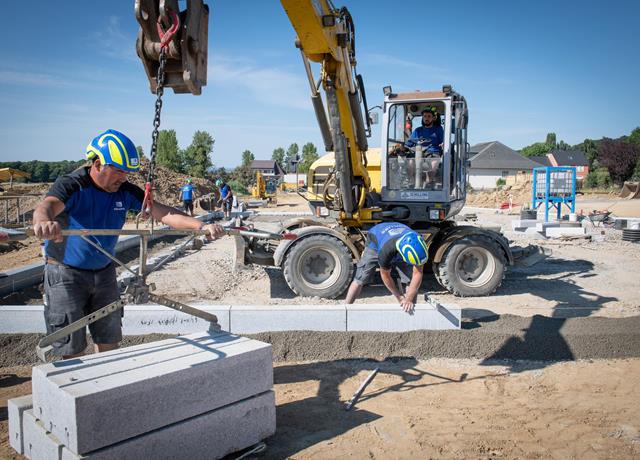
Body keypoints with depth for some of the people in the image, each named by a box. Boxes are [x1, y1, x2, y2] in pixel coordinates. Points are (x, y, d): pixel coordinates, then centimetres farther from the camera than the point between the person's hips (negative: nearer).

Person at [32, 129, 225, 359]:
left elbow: (163, 212, -14)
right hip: (67, 273, -5)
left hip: (104, 271, 5)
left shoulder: (125, 191, -6)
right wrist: (44, 222, -66)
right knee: (71, 348, 0)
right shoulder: (71, 185, -20)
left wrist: (201, 226, -30)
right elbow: (46, 206, -40)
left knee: (109, 342, 12)